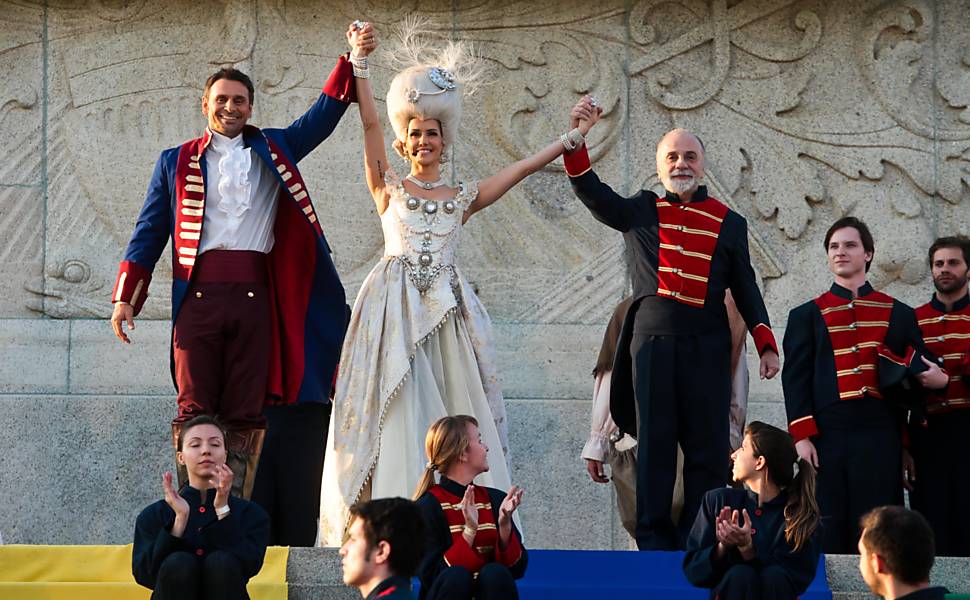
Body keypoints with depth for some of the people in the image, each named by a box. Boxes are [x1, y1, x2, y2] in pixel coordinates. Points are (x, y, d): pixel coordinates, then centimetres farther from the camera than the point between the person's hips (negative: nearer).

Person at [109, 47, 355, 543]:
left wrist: (350, 62, 3)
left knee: (247, 414, -1)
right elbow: (150, 231, 13)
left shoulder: (273, 150, 18)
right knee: (195, 408, -6)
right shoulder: (177, 162, 15)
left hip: (254, 294, 1)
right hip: (198, 293, -1)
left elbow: (324, 116, 16)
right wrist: (125, 296, 5)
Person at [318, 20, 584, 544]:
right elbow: (369, 125, 1)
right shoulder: (389, 189, 10)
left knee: (452, 409, -4)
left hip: (447, 311, 2)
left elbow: (521, 168, 14)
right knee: (397, 410, -7)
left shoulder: (462, 198, 15)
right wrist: (358, 64, -7)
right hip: (395, 309, -2)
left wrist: (572, 138, 10)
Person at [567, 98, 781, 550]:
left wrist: (766, 344, 5)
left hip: (707, 346, 0)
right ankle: (654, 543, 2)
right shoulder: (640, 212, 12)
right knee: (654, 444, 0)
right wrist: (577, 140, -14)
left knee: (708, 446, -1)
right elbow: (591, 192, 0)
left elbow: (745, 288, 14)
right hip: (652, 340, 0)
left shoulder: (728, 224, 12)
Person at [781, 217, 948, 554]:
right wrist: (802, 438, -5)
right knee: (828, 528, -2)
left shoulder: (899, 315, 13)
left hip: (880, 440, 1)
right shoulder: (807, 316, 10)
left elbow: (917, 376, 16)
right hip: (826, 437, 0)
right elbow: (795, 379, 5)